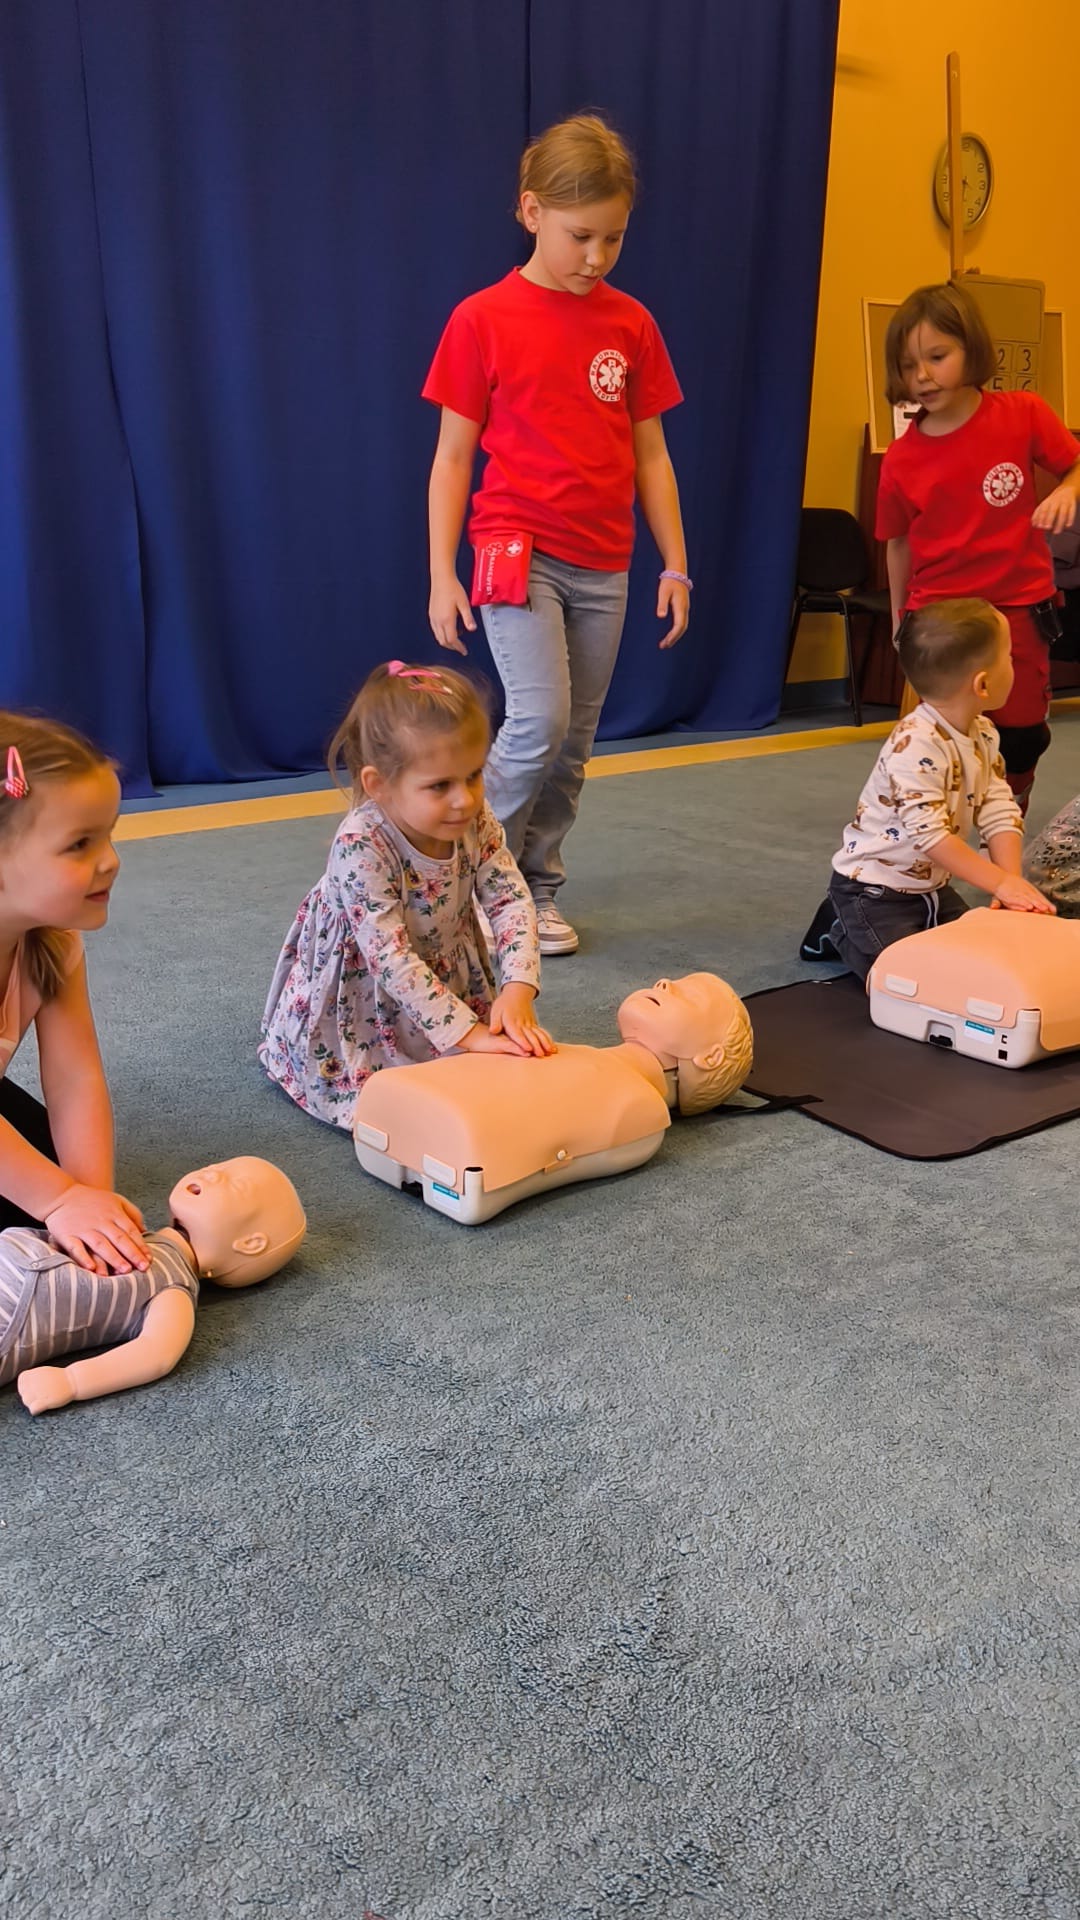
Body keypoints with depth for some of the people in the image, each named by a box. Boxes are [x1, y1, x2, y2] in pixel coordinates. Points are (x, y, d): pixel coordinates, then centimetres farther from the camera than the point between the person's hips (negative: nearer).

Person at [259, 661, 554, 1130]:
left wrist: (518, 987, -36)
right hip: (362, 999, -5)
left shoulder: (477, 824, -18)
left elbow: (512, 901, -18)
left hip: (444, 981, 5)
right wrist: (468, 1033, -40)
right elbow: (390, 957, -36)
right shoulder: (361, 846, -35)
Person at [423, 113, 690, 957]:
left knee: (575, 742, 6)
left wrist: (675, 565, 7)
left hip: (603, 565, 4)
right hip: (516, 550, -4)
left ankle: (536, 886, 20)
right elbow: (452, 455, -2)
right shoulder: (483, 320, -3)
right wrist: (442, 576, -6)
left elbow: (650, 453, 10)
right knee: (540, 720, -17)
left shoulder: (631, 324, 7)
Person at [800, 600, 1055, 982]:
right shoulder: (915, 745, -29)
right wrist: (1001, 883, -31)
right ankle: (841, 930, 11)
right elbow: (931, 835, -33)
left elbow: (1000, 812, -6)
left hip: (931, 887, 9)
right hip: (873, 888, -9)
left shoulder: (983, 735, -1)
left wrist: (1012, 882, -21)